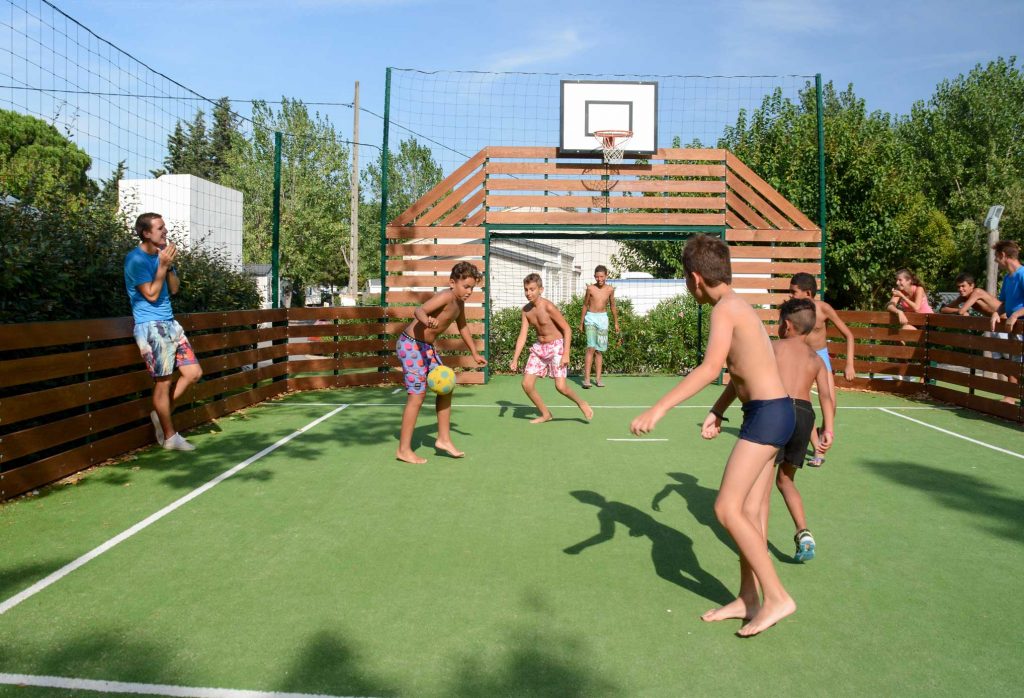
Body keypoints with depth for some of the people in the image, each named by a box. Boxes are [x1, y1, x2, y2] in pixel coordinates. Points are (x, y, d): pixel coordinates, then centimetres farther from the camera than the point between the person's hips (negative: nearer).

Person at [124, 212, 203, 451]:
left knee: (194, 373, 5)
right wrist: (163, 266, -17)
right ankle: (170, 436, 8)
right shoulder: (136, 259, -12)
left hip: (169, 323, 8)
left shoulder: (162, 254, 11)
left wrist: (170, 266, -5)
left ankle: (162, 413, 22)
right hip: (150, 326, -8)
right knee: (163, 381, -4)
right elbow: (151, 295, -15)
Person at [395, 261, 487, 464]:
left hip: (427, 346, 10)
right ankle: (403, 450, -2)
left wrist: (475, 353, 30)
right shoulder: (445, 297, -22)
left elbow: (462, 327, 23)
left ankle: (443, 439, 19)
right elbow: (419, 311, -38)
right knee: (417, 395, -9)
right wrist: (427, 320, -62)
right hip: (411, 344, -9)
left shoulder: (459, 302, 6)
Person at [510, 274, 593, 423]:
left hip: (556, 346, -6)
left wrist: (566, 354, -23)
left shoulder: (548, 307, -20)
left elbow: (567, 329, -16)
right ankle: (545, 414, 17)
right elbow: (523, 335, 0)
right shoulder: (526, 310, -1)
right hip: (539, 347, 6)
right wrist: (515, 359, -9)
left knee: (560, 386, -16)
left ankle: (581, 404, 13)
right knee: (526, 384, -1)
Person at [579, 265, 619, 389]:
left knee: (600, 350, 6)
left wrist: (616, 323, 19)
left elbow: (612, 306, 14)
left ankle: (598, 378, 11)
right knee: (591, 348, -14)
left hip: (603, 319, 3)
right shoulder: (590, 288, -4)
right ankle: (586, 378, -16)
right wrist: (581, 323, 7)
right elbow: (585, 305, 5)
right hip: (591, 318, -3)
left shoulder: (610, 289, 2)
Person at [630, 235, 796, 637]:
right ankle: (748, 599, 21)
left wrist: (658, 410, -35)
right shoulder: (738, 306, 15)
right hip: (769, 412, 10)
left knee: (727, 509, -9)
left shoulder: (725, 309, -14)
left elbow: (711, 367, -30)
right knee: (748, 512, 12)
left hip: (768, 415, -10)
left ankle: (777, 597, -1)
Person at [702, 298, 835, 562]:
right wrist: (828, 430, -2)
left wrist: (716, 413, -5)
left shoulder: (771, 347, 13)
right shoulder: (816, 359, 23)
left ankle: (760, 546, -3)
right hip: (804, 414, 4)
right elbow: (826, 395, 6)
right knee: (785, 480, 24)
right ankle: (804, 533, 9)